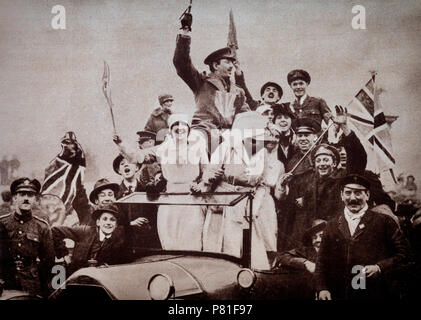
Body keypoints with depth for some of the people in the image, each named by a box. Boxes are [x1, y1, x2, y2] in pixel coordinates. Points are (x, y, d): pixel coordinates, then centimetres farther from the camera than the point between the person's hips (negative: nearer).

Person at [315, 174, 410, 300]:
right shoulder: (332, 225, 9)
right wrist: (322, 288, -2)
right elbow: (322, 260, 9)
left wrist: (379, 267, -15)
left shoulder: (384, 222, 0)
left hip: (374, 295, -2)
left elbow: (402, 253, -1)